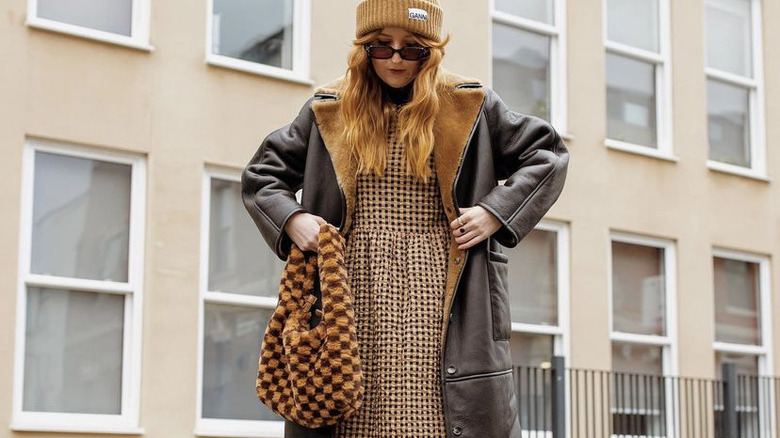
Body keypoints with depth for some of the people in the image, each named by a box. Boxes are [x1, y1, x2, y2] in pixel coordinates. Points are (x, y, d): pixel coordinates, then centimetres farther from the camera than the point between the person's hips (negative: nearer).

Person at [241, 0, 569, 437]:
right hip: (356, 300, 1)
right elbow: (261, 174, 20)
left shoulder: (469, 107, 8)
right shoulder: (332, 110, 12)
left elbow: (548, 154, 12)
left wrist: (496, 212, -1)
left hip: (439, 300, -1)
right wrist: (291, 219, 0)